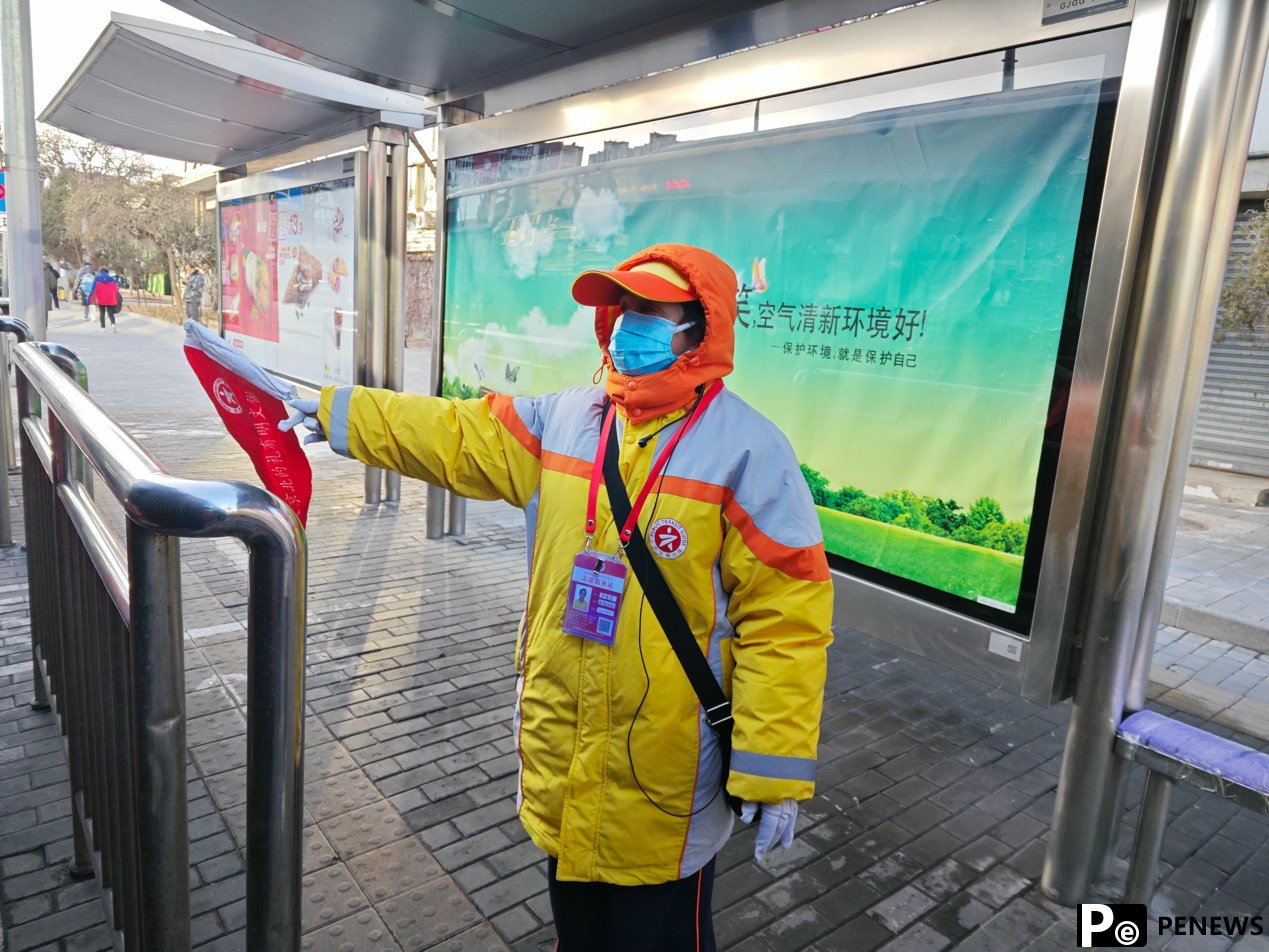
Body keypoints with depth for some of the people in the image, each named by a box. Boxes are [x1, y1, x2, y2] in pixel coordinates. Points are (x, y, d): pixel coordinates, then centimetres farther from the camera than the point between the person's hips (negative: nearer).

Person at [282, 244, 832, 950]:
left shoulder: (747, 448, -17)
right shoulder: (564, 421, 0)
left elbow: (786, 616, -17)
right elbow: (456, 436, 10)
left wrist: (776, 772, -16)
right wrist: (333, 413, 12)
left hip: (665, 772, -5)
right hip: (559, 754, 6)